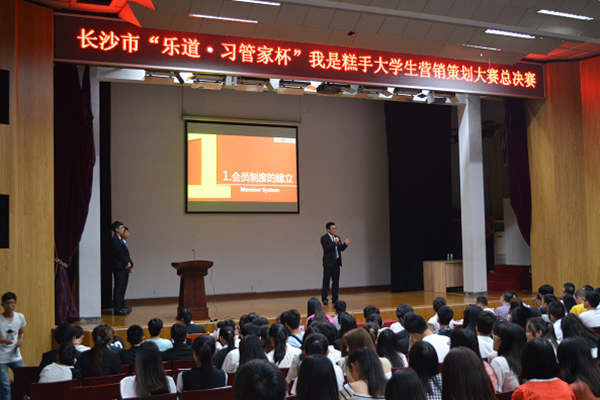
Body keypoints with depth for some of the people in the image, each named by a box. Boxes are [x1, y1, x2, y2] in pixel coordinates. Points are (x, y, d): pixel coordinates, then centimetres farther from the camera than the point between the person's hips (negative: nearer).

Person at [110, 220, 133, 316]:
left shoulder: (121, 240, 19)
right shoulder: (114, 240, -11)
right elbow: (119, 253, -16)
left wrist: (130, 264, 9)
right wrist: (127, 263, -11)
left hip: (125, 267, 9)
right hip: (119, 267, -9)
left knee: (122, 287, 13)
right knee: (119, 288, -7)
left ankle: (122, 306, 20)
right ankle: (118, 308, -5)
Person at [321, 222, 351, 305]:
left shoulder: (337, 237, 14)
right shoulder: (324, 238, -7)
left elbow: (341, 249, 14)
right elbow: (326, 248, -20)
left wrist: (345, 244, -4)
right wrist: (335, 243, -24)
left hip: (336, 262, 7)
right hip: (328, 263, -6)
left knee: (336, 281, 9)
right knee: (326, 281, -3)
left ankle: (335, 298, 16)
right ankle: (324, 299, 2)